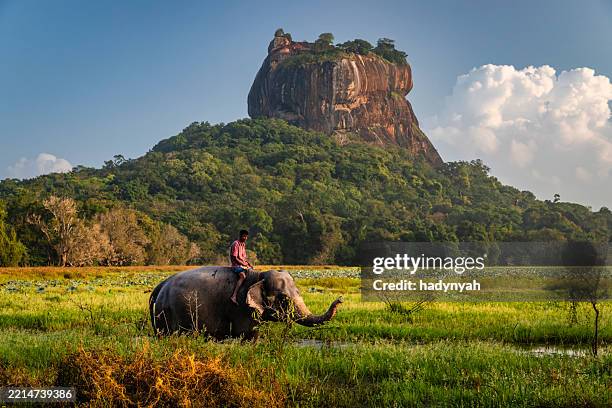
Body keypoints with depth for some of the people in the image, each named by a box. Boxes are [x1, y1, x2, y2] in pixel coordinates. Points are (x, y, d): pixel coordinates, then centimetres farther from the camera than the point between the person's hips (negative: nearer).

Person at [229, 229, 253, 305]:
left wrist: (249, 264, 6)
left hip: (244, 264, 9)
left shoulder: (243, 244, 16)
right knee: (243, 276, -34)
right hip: (236, 265, -9)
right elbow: (235, 258, -16)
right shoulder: (235, 244, -12)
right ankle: (234, 296, -45)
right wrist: (244, 264, -16)